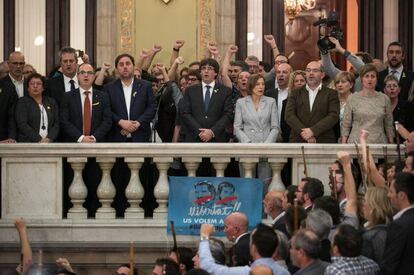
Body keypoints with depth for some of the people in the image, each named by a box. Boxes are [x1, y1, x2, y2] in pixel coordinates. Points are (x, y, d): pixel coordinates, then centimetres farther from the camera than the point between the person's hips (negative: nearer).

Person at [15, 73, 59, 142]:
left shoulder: (51, 102, 19)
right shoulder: (22, 102, 8)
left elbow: (56, 123, 12)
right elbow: (22, 125, -3)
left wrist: (49, 138, -6)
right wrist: (39, 140, -12)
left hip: (49, 142, 3)